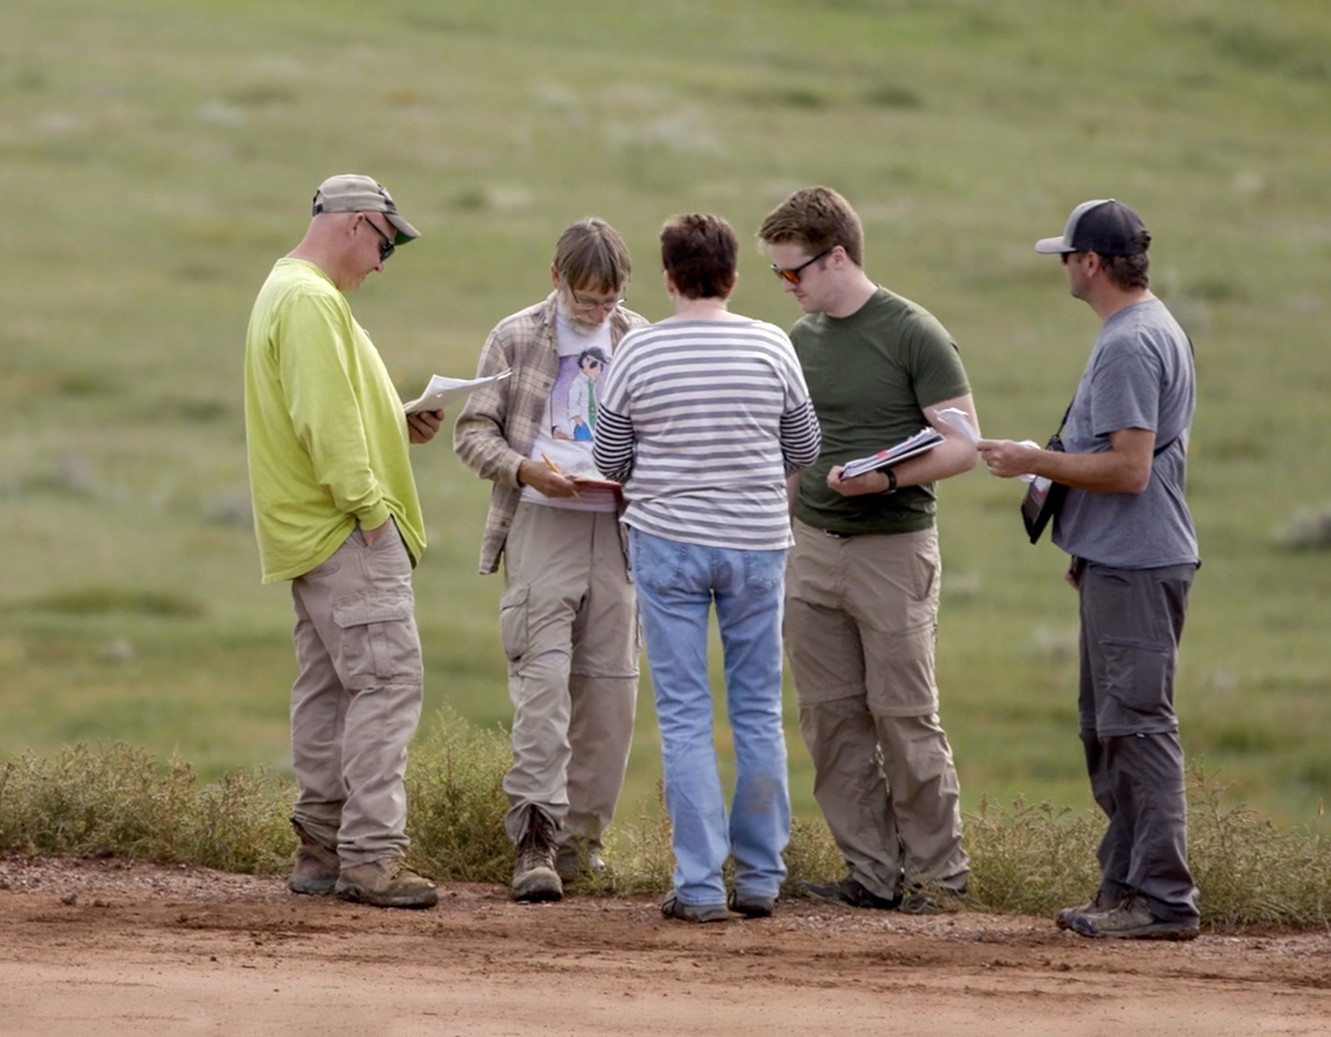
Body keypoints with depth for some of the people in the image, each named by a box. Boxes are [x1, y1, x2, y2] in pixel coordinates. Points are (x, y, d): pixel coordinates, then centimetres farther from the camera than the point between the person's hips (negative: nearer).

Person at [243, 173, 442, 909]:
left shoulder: (286, 291, 20)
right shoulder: (312, 301, -15)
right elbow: (324, 420, -22)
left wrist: (398, 428, 12)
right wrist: (366, 503, -20)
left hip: (312, 534, 11)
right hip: (347, 533, -11)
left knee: (328, 686, 12)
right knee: (387, 677, -13)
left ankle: (320, 849, 15)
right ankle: (370, 855, -17)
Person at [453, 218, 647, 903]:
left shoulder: (643, 344, 9)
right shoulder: (515, 340, 4)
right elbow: (473, 432, 3)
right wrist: (526, 469, -15)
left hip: (618, 527, 3)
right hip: (541, 521, -3)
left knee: (609, 686, 4)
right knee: (542, 674, -14)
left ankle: (581, 833, 16)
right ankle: (535, 837, -18)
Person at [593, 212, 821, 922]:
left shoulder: (640, 351, -7)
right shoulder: (771, 346, -4)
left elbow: (609, 461, 1)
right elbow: (804, 449, 5)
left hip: (668, 543, -1)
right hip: (757, 543, 1)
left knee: (685, 717, 2)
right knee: (758, 712, 11)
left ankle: (699, 884, -2)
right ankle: (759, 877, 15)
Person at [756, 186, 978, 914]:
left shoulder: (913, 335, -9)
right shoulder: (799, 340, 12)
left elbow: (964, 445, -11)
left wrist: (888, 478, -24)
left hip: (893, 549, -6)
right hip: (813, 548, 6)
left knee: (905, 717, -4)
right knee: (831, 718, 5)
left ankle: (938, 872, 5)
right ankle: (872, 874, 10)